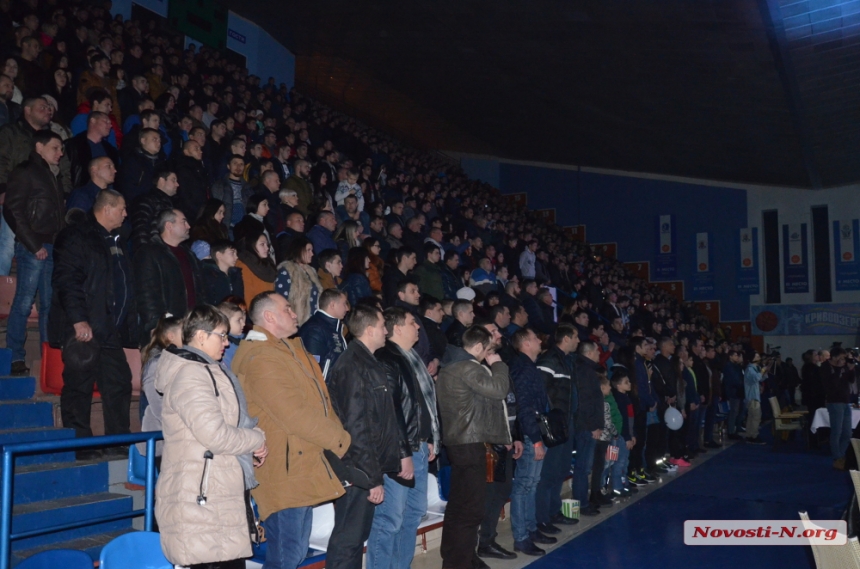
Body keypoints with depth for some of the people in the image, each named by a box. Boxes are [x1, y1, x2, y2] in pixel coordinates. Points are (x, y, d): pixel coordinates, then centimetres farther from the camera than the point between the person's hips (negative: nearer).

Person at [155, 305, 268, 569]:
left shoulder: (207, 371, 17)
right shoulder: (190, 374, -15)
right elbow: (215, 434, -23)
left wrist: (251, 447, 5)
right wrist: (257, 439, -7)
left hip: (222, 492, 10)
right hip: (202, 496, -10)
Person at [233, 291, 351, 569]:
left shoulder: (289, 349, 17)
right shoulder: (261, 358, -15)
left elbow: (320, 402, 16)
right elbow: (295, 416, -20)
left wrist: (337, 436, 2)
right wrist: (341, 441, -10)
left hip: (304, 470, 10)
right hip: (283, 472, -10)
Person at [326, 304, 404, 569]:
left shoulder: (368, 362, 13)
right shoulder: (353, 367, -17)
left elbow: (385, 418, 17)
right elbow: (356, 427, -21)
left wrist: (401, 451, 11)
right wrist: (373, 478, -19)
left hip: (369, 467, 10)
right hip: (357, 469, -10)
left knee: (358, 535, 17)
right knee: (348, 540, -2)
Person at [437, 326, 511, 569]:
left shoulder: (451, 366, 16)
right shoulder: (469, 367, -16)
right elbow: (498, 389, -19)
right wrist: (497, 364, -6)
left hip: (458, 440, 11)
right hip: (471, 442, -11)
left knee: (458, 503, 16)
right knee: (471, 506, -5)